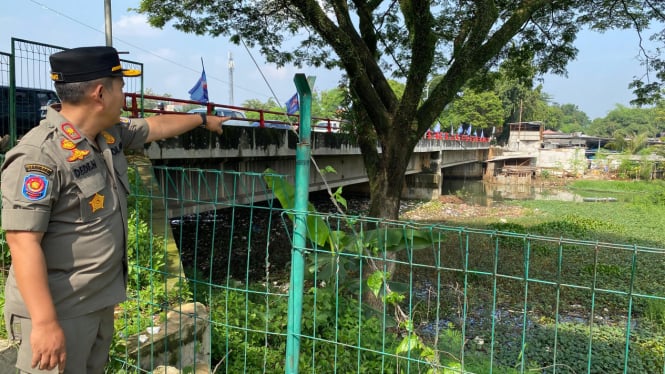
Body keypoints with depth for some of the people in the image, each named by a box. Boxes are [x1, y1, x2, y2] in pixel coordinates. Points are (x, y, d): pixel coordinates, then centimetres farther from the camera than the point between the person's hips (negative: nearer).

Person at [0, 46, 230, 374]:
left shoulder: (111, 134, 2)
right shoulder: (39, 155, -24)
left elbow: (155, 126, 22)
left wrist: (202, 119, 35)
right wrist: (45, 323, -27)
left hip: (101, 300, 9)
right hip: (58, 309, -8)